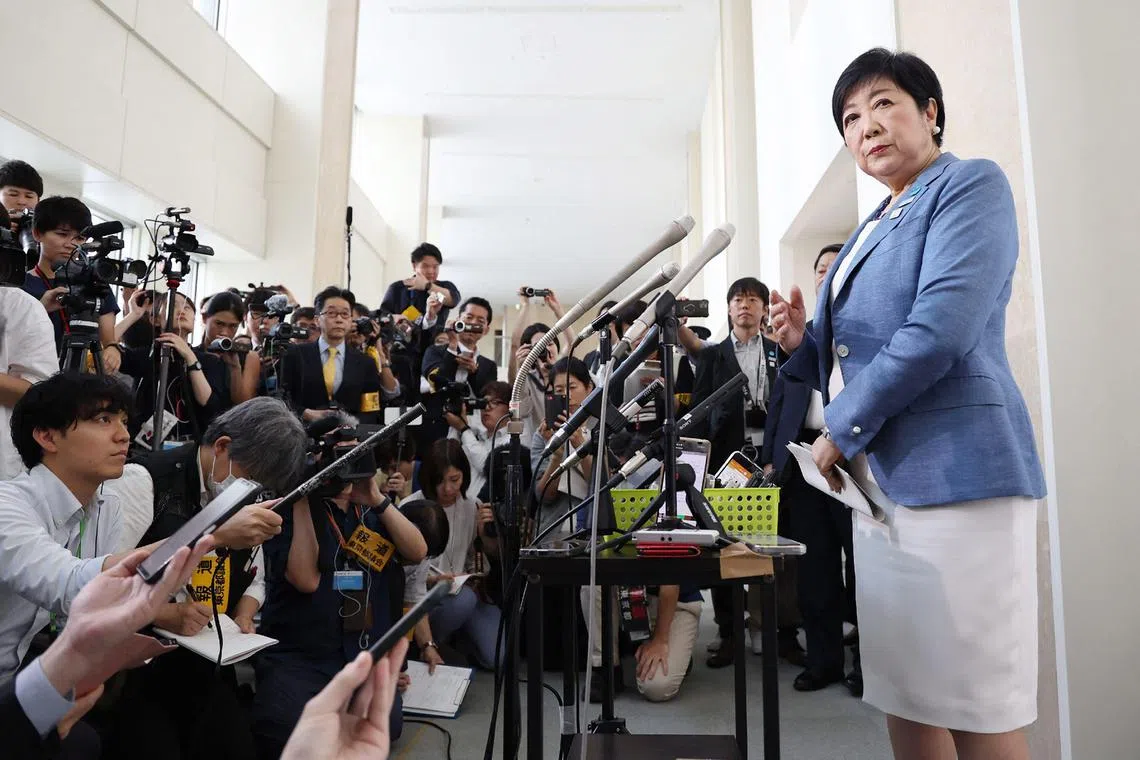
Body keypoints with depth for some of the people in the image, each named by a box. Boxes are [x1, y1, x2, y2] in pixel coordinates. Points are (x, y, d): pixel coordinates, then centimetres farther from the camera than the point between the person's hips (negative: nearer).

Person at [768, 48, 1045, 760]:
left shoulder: (971, 184, -2)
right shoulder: (870, 232, 21)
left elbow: (939, 331, -18)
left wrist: (842, 432, -10)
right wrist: (803, 340, 3)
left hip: (953, 472, -8)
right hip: (880, 479, 8)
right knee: (906, 702, 14)